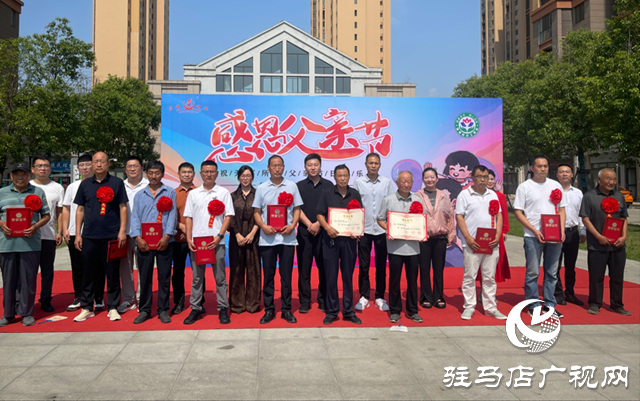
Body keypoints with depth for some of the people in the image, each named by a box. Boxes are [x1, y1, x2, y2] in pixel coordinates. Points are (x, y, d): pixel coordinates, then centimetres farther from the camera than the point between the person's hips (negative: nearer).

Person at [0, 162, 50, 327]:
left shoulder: (38, 192, 8)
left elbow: (46, 215, 7)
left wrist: (35, 227, -10)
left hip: (30, 243, -2)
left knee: (28, 279, 2)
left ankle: (27, 313, 14)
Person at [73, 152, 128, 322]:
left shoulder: (117, 183, 3)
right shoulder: (85, 184, 10)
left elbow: (123, 207, 2)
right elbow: (80, 209, 13)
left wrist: (122, 230, -7)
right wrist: (78, 234, 7)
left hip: (111, 236, -2)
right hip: (89, 236, 3)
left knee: (112, 273, 3)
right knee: (88, 273, 8)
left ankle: (113, 308, 13)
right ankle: (87, 308, 19)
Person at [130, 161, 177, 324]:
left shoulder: (170, 193, 9)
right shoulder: (139, 195, 14)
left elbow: (172, 215, 0)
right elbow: (135, 217, 7)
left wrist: (166, 236, -12)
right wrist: (138, 238, -7)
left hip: (164, 242, -2)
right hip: (144, 242, 2)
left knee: (164, 276, 2)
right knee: (144, 277, 5)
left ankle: (163, 310, 12)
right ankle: (144, 310, 15)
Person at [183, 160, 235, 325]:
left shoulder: (223, 192, 5)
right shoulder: (193, 194, 11)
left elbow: (228, 216, 1)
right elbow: (189, 217, 11)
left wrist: (219, 236, -10)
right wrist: (189, 238, 0)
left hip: (216, 241, -2)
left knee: (220, 277, 2)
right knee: (197, 277, 7)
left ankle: (223, 309, 10)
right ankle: (195, 309, 16)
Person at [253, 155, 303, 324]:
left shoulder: (292, 186, 7)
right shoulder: (261, 188, 7)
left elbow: (297, 209, 7)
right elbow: (256, 212, 7)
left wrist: (292, 225, -10)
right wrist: (263, 226, -11)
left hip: (287, 237, 0)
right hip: (267, 238, 0)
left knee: (286, 275, 4)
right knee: (268, 275, 5)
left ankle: (286, 309, 14)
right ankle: (269, 309, 15)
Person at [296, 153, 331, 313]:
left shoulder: (328, 185, 7)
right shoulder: (299, 186, 8)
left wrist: (319, 224, -10)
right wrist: (309, 224, -10)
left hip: (323, 231, 0)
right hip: (304, 231, 0)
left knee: (324, 267, 3)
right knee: (304, 267, 1)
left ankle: (323, 300, 12)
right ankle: (304, 301, 8)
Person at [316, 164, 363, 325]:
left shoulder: (355, 194, 8)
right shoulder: (327, 193, 3)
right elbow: (320, 215, 0)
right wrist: (327, 227, -18)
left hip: (349, 239, 2)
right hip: (331, 239, -1)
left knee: (348, 276, 8)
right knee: (331, 276, 3)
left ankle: (348, 311, 18)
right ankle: (331, 312, 13)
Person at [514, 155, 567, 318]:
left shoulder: (556, 185, 12)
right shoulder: (524, 187, 0)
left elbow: (561, 209, 14)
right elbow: (518, 212, -4)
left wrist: (561, 230, -1)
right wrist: (534, 230, -13)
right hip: (533, 237, -4)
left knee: (552, 272, 10)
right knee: (532, 273, 1)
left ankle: (549, 305, 20)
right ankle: (533, 306, 11)